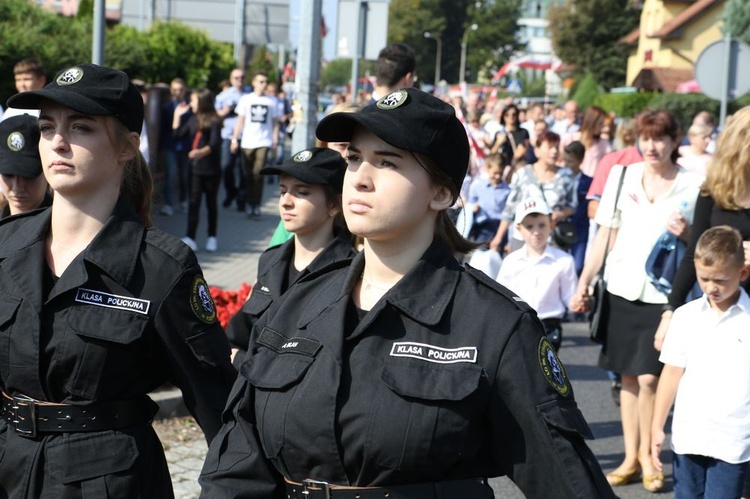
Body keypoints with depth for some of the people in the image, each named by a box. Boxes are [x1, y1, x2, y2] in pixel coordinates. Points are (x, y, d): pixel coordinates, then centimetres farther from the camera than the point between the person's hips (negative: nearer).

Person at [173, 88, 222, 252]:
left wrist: (202, 151, -38)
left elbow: (214, 143, -19)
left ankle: (212, 237, 20)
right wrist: (177, 115, 10)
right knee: (193, 201, -2)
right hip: (195, 167, 5)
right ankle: (190, 238, -7)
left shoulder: (214, 121, -9)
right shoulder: (193, 119, 10)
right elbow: (177, 134, 12)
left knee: (211, 202, 8)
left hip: (211, 168, -5)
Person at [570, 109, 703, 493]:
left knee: (649, 378, -6)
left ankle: (647, 455, 13)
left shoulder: (693, 186, -3)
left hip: (663, 294, -3)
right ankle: (631, 457, 20)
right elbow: (606, 234, 8)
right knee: (628, 376, 9)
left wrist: (685, 235, -18)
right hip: (621, 289, 3)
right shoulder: (621, 176, 4)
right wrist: (583, 283, 5)